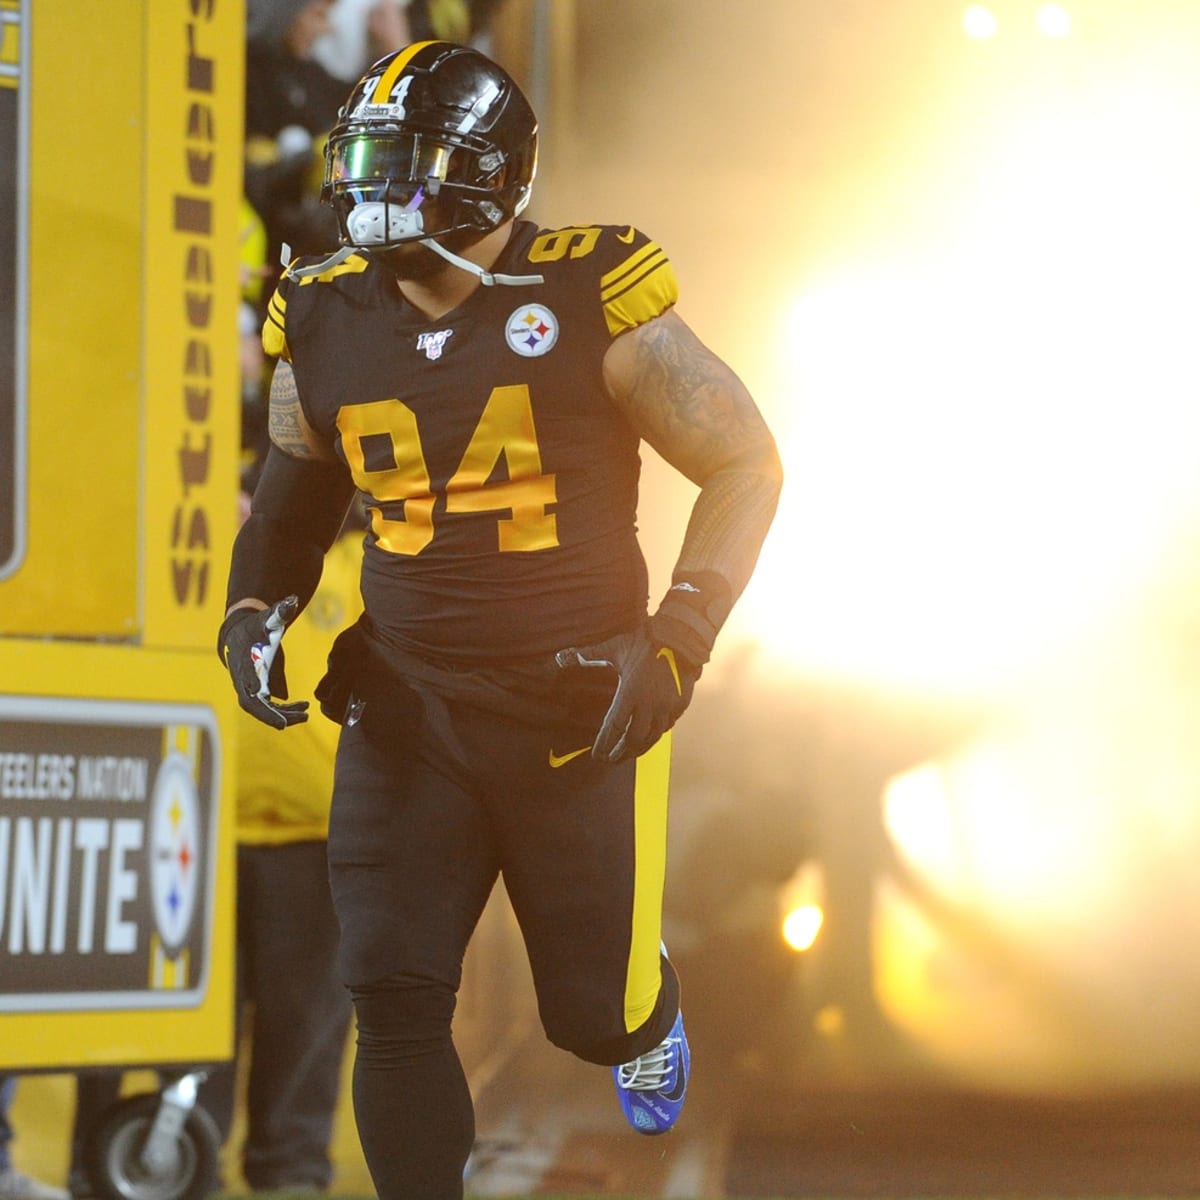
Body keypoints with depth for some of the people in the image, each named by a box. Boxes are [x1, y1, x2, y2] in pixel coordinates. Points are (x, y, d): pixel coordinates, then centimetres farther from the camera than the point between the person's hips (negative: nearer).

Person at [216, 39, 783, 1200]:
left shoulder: (591, 305, -13)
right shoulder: (329, 332, 0)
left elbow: (745, 462, -5)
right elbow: (293, 486, 20)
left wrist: (680, 643, -13)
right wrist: (254, 613, 2)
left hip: (577, 710, -3)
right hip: (409, 705, 3)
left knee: (597, 1014, 8)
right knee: (394, 1002, -10)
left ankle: (653, 1010, 46)